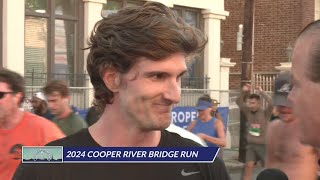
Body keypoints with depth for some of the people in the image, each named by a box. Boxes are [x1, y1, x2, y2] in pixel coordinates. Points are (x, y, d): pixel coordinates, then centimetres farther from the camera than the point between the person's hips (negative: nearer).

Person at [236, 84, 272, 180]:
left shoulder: (265, 112, -8)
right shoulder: (248, 111, 3)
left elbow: (271, 103, -26)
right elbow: (239, 102, -2)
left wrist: (262, 92, -22)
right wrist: (244, 92, -16)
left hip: (263, 145, -3)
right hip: (251, 145, 3)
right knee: (249, 166, -5)